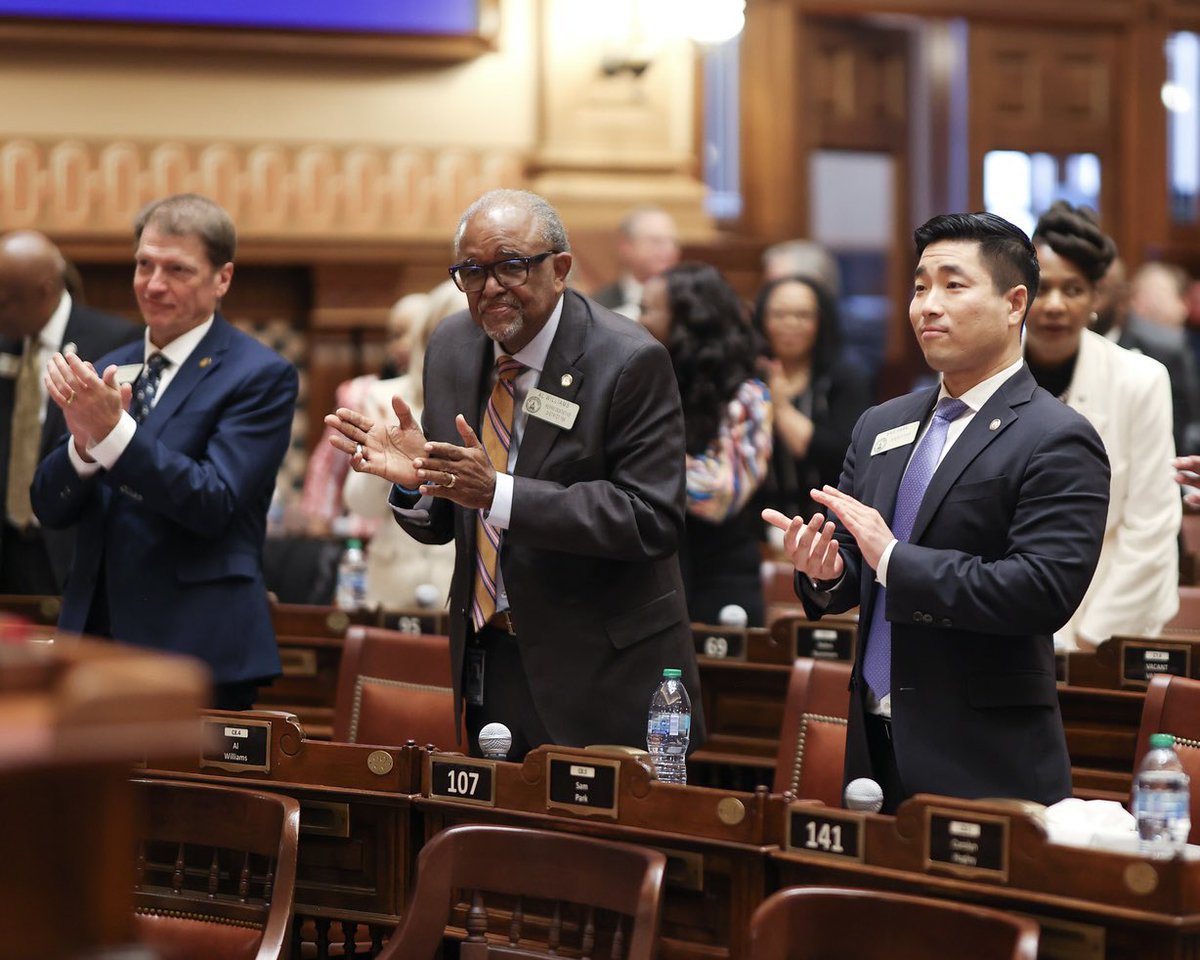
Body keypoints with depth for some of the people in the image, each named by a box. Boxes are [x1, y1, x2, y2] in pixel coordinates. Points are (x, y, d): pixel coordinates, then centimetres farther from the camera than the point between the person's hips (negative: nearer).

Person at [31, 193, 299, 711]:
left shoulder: (262, 375, -6)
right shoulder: (108, 370, 13)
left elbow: (216, 503, -17)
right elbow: (51, 508, 7)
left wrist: (114, 432, -25)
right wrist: (84, 441, -14)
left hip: (196, 653, -5)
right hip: (94, 639, 5)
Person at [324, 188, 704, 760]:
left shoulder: (630, 361, -15)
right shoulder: (452, 349, 4)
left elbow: (652, 519, -22)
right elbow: (440, 525, 9)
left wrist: (499, 493, -28)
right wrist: (412, 478, -16)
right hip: (487, 664, 6)